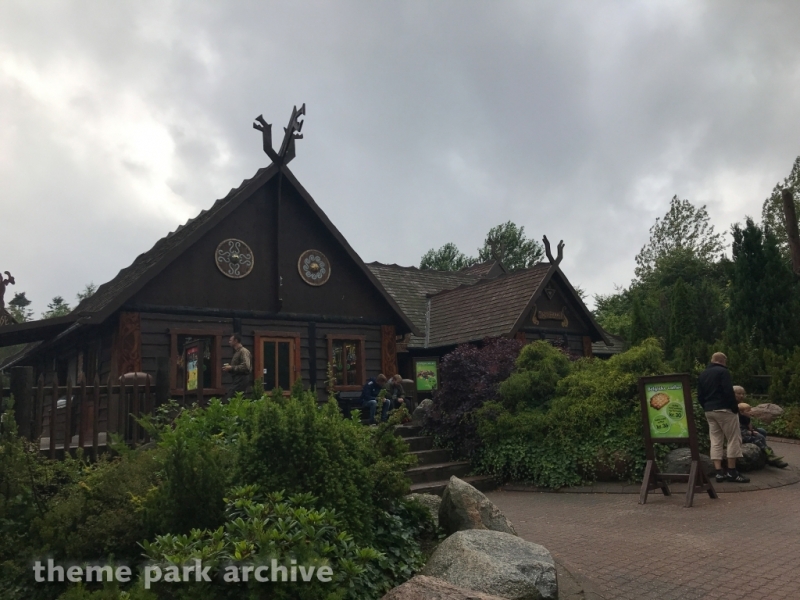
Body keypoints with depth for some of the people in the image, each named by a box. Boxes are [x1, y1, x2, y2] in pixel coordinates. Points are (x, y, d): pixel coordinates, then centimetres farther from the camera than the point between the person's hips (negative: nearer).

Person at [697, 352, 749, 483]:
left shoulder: (703, 374, 15)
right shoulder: (723, 371, -7)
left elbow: (699, 396, 13)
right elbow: (729, 392, -17)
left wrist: (707, 407, 18)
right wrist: (735, 408, -9)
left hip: (709, 411, 7)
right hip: (724, 409, -7)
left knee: (715, 441, 6)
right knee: (733, 439, 0)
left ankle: (719, 472, 3)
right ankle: (732, 472, -1)